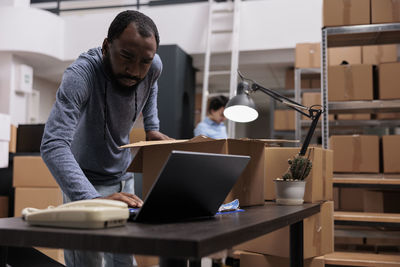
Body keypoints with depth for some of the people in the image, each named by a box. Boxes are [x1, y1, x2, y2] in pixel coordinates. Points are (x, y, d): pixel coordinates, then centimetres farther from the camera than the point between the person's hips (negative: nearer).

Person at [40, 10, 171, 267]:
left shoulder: (153, 67, -14)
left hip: (123, 176, 5)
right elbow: (53, 145, -42)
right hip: (85, 180, -5)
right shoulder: (81, 75, -32)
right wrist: (92, 199, -54)